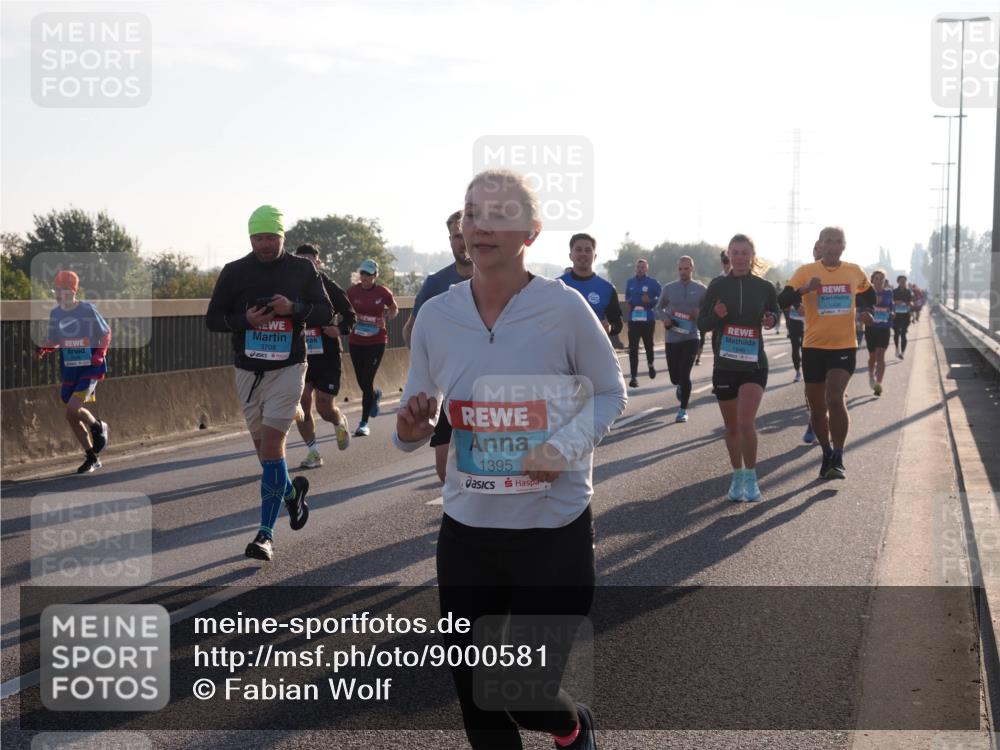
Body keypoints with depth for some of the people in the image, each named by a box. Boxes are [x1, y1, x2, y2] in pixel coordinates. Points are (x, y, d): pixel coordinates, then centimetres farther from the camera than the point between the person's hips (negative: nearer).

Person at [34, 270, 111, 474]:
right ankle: (92, 458, 22)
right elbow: (54, 340, 15)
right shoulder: (55, 313, 3)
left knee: (72, 410, -20)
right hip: (69, 370, 6)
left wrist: (100, 354, -13)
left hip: (89, 367, -6)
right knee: (71, 417, 6)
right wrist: (43, 349, -5)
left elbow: (106, 333, 0)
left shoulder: (87, 310, -11)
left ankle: (98, 427, 13)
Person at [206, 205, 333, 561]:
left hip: (288, 368, -3)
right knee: (263, 447, 10)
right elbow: (212, 318, 6)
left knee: (272, 444, -12)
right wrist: (245, 319, -13)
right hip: (248, 370, 3)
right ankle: (292, 490, 40)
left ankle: (266, 533, -9)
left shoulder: (302, 269, 2)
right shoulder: (234, 272, 4)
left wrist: (294, 308, -15)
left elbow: (326, 312, 4)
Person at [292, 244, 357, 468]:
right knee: (302, 403, -5)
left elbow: (350, 315, -1)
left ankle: (340, 423, 34)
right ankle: (313, 452, 8)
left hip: (327, 355, -3)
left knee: (325, 407, -3)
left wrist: (339, 329, -20)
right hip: (301, 355, 3)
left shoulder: (329, 287, -5)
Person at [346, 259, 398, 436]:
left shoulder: (383, 292, -6)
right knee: (362, 383, 10)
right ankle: (376, 394, 48)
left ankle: (364, 423, 0)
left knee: (367, 382, -9)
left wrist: (386, 319, -10)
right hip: (355, 341, 3)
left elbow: (394, 309, 10)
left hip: (377, 341, -3)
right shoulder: (352, 292, -1)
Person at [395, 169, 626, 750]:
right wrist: (412, 430, -16)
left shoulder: (563, 307, -13)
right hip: (467, 529, 4)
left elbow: (611, 395, -1)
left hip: (554, 531, -3)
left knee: (528, 695, 2)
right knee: (477, 700, 11)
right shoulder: (436, 315, -3)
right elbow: (418, 415, 7)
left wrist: (565, 445, -19)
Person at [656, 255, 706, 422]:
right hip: (672, 338, 2)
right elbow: (659, 308, 14)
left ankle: (683, 410, 3)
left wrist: (700, 315, -14)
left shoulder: (701, 289, 0)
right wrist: (665, 319, -6)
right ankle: (680, 387, 46)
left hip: (691, 337, -2)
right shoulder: (669, 288, 3)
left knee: (684, 374, -11)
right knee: (674, 376, 7)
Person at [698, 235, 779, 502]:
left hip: (754, 365, -2)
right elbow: (702, 323, 4)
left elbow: (775, 312, 15)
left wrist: (770, 320, -7)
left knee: (746, 423, -17)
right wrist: (717, 315, -17)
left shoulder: (764, 287, -2)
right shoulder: (717, 286, 0)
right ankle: (737, 477, 28)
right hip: (724, 366, 2)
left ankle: (751, 479, -1)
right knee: (732, 427, 11)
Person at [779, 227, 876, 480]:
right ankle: (827, 454, 30)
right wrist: (805, 289, -29)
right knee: (817, 407, 8)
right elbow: (783, 300, -14)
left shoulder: (854, 272, 4)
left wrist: (866, 312, 8)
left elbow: (869, 296, 25)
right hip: (814, 347, 1)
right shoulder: (806, 271, -3)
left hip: (844, 347, 0)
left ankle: (838, 459, -8)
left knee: (835, 398, -18)